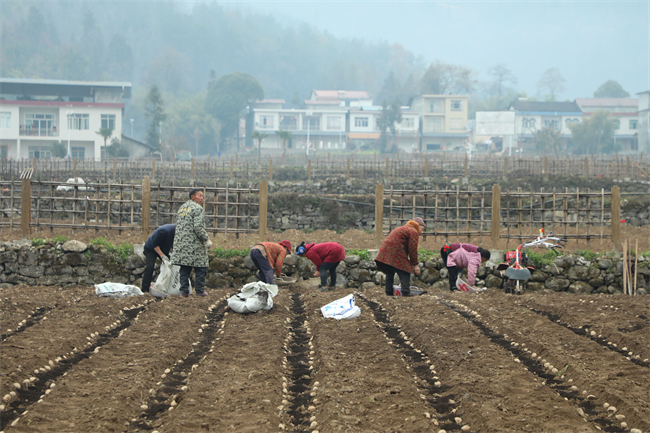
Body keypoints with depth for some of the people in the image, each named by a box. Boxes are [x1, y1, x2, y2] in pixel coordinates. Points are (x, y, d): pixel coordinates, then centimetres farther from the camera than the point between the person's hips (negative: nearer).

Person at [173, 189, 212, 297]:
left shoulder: (181, 208, 17)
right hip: (195, 244, -7)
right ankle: (200, 290, 6)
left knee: (184, 269, 8)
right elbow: (198, 227, -20)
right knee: (200, 268, 3)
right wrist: (207, 239, -13)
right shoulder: (198, 209, -10)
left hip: (181, 243, 7)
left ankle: (184, 291, 5)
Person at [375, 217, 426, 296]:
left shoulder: (404, 229, 29)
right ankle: (406, 293, -14)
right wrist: (415, 264, -4)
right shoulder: (414, 232, -1)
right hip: (395, 253, -9)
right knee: (405, 274, -7)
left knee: (390, 273, 18)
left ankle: (389, 293, 21)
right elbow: (412, 249, -9)